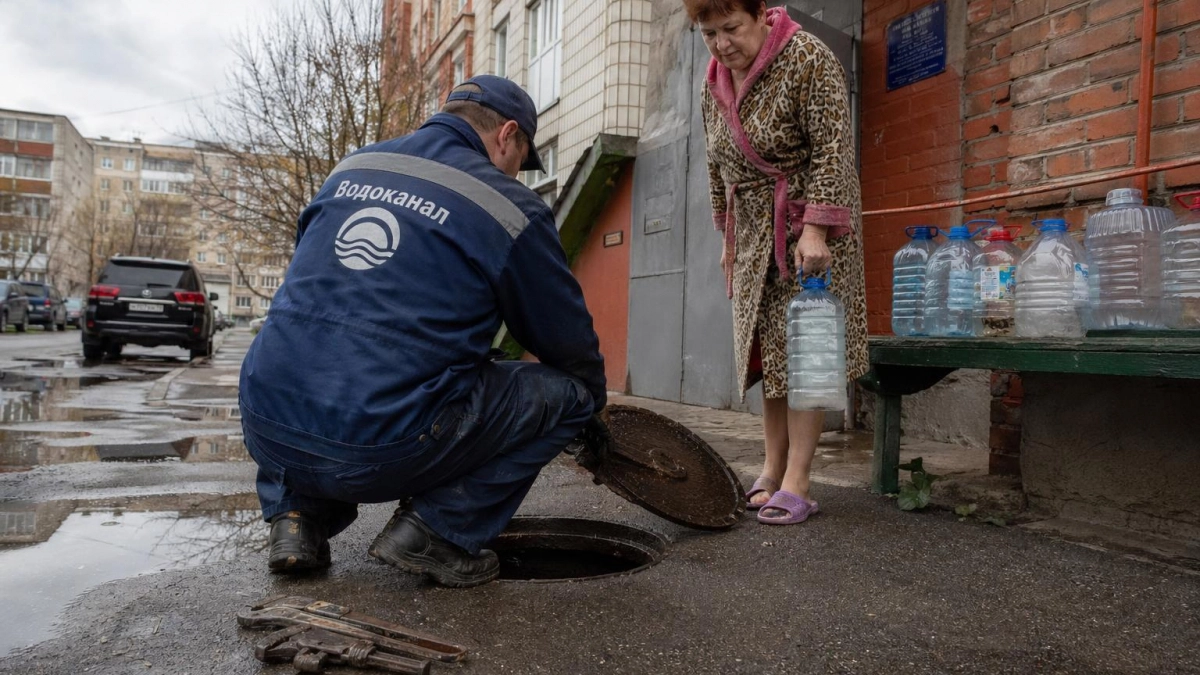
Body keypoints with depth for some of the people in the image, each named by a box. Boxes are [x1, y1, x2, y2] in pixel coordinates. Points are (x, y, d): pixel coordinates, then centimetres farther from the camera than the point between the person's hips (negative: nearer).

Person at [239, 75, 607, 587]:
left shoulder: (352, 167, 16)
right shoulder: (508, 207, 0)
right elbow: (569, 339, 10)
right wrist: (592, 403, 32)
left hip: (267, 432, 6)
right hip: (382, 451, -5)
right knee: (564, 390, 8)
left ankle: (299, 516, 20)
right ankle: (434, 531, 2)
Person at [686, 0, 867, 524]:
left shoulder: (806, 59, -13)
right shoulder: (713, 84, 7)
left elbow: (832, 147, -18)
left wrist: (814, 229, -25)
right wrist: (727, 236, 15)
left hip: (810, 230, -6)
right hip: (754, 235, 6)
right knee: (765, 350, 5)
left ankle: (796, 484, -6)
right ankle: (773, 469, 12)